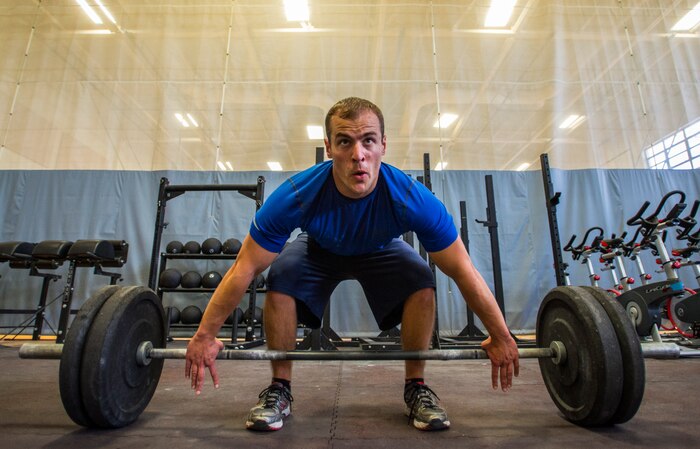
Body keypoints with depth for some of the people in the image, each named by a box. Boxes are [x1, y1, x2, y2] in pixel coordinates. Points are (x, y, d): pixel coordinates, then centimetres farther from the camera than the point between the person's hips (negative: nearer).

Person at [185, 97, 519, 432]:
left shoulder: (413, 199, -37)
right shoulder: (297, 197, -38)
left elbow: (463, 271, -26)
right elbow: (244, 269, -28)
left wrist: (501, 337, -19)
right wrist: (205, 336, -25)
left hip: (381, 252, 1)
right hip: (319, 251, 0)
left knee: (420, 279, -27)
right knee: (280, 277, -28)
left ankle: (416, 388, -4)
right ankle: (279, 389, -7)